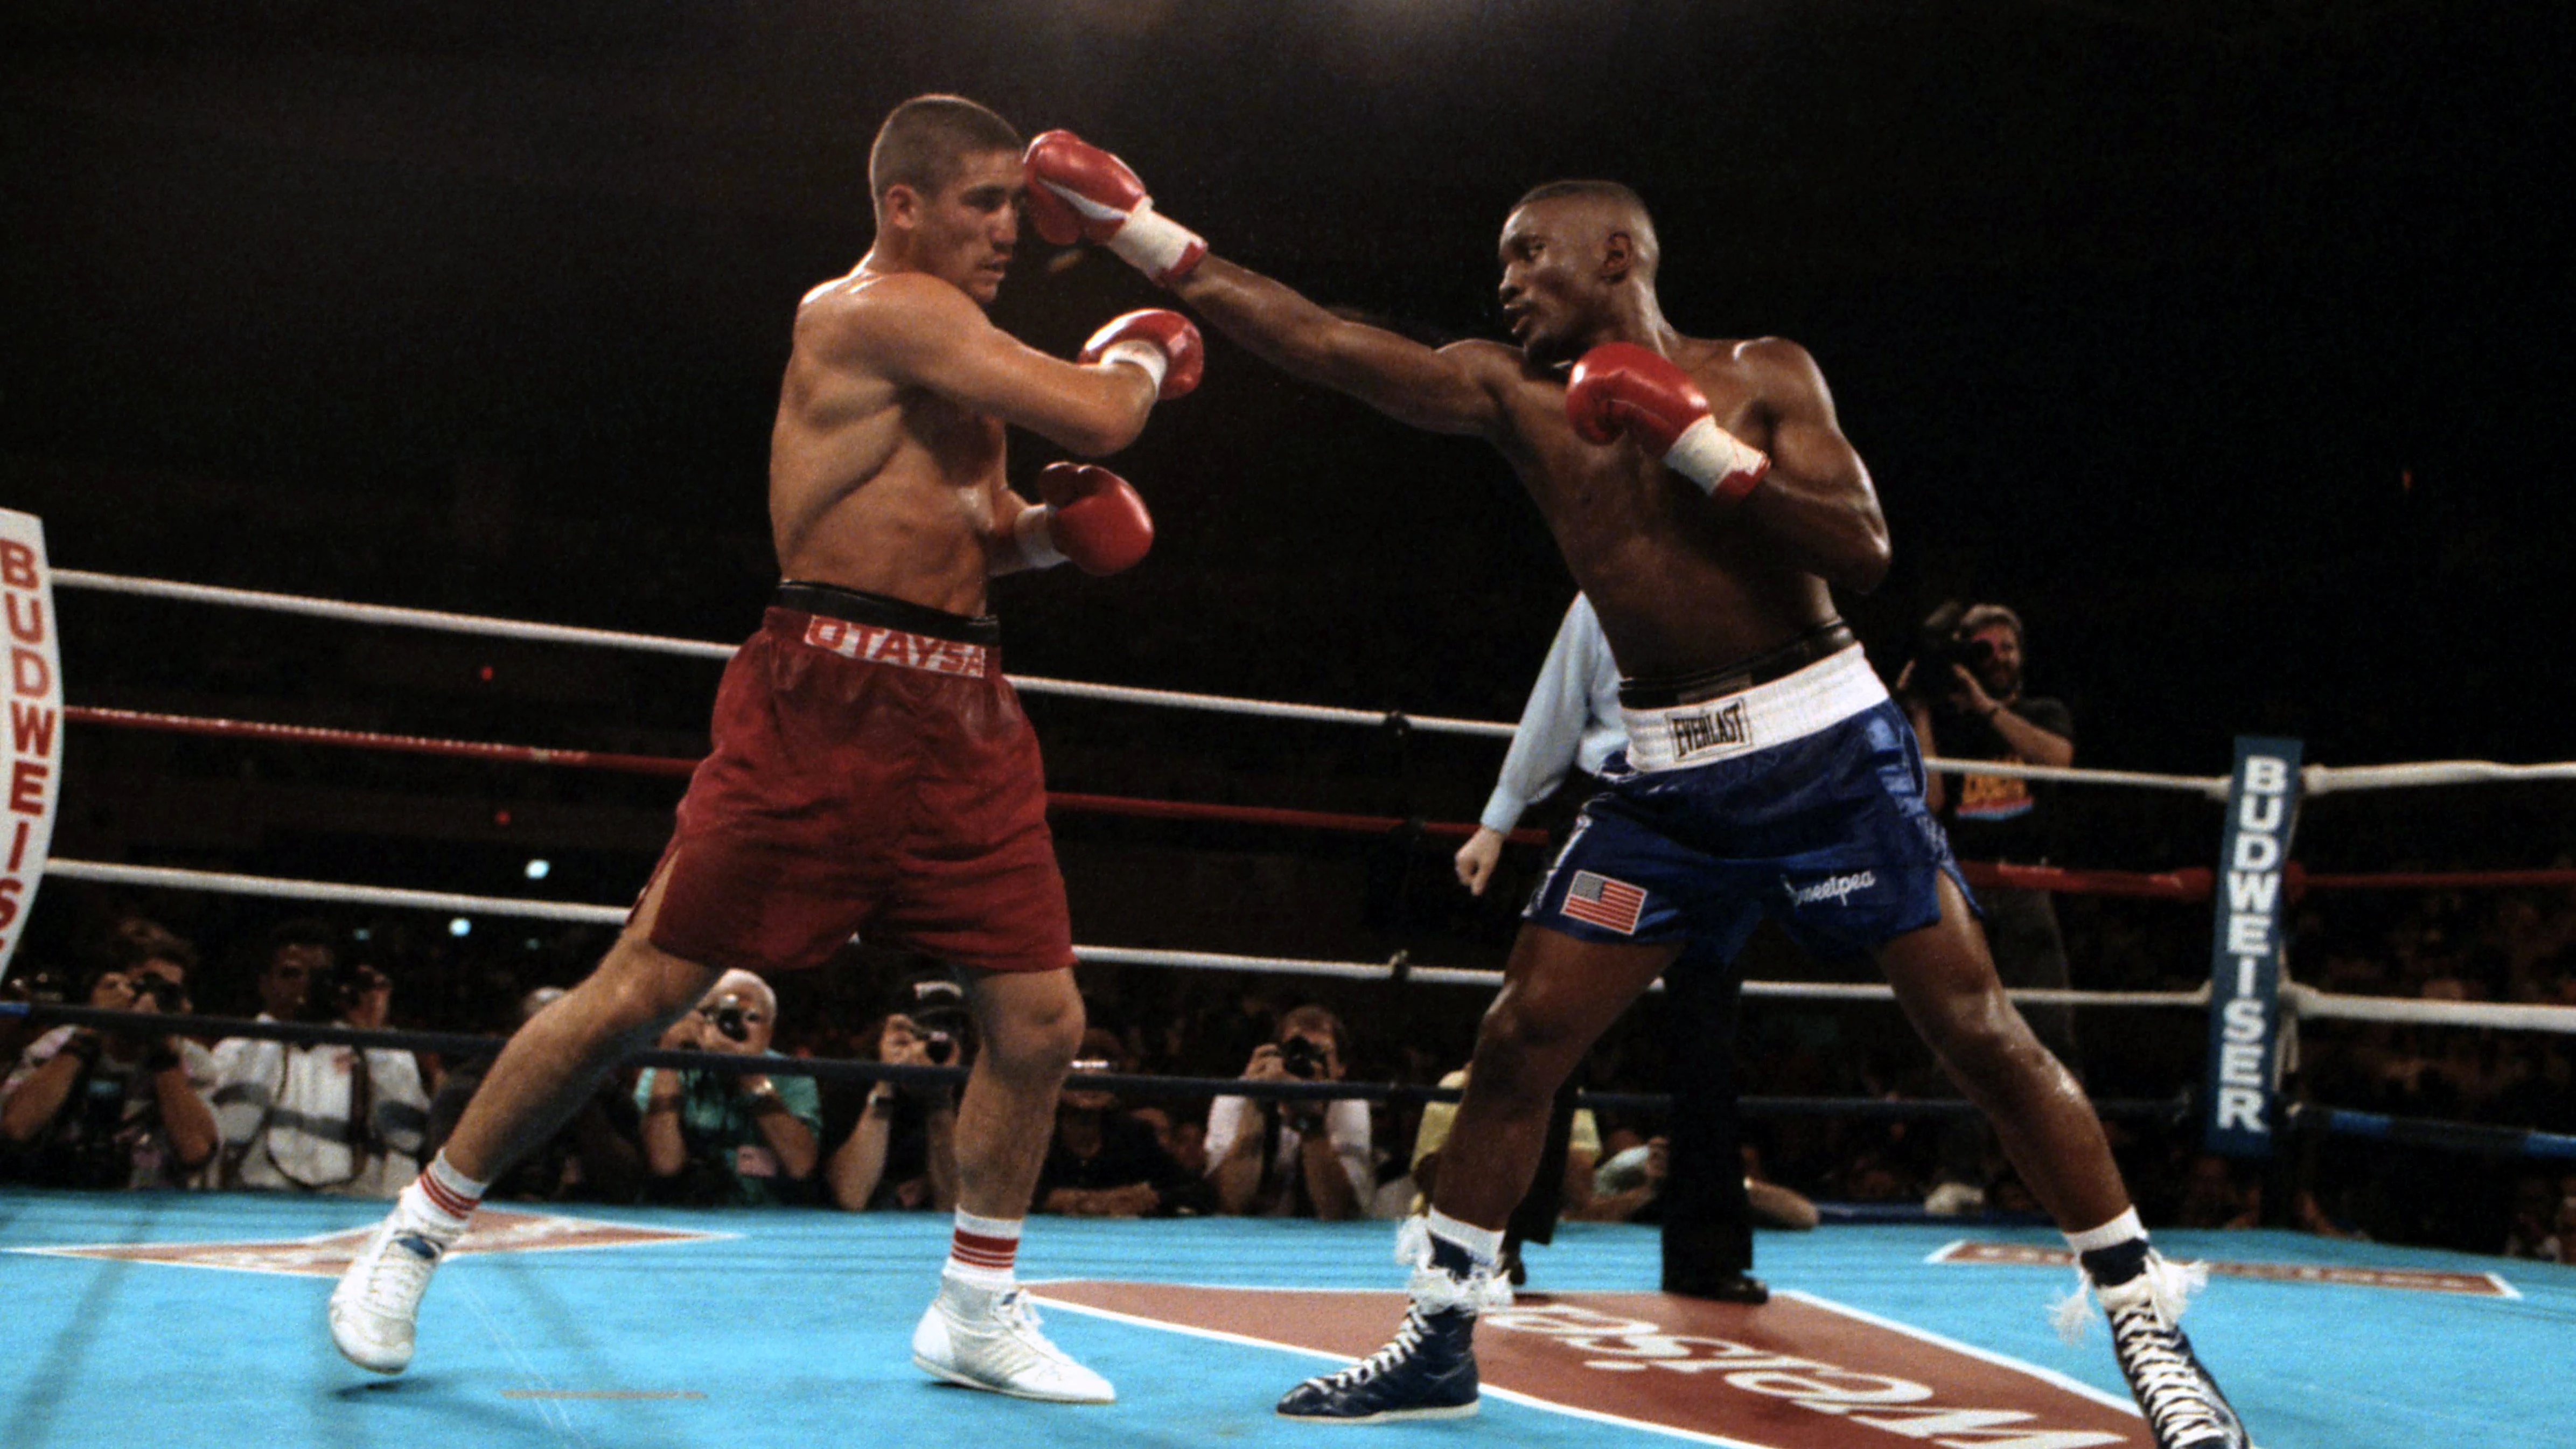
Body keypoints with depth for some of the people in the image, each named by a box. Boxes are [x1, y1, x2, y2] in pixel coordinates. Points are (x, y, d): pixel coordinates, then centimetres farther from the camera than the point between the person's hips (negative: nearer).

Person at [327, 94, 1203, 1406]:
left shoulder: (955, 344, 19)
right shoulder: (880, 309, -10)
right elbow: (1097, 418, -18)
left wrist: (1049, 524, 7)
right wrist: (1145, 354, 3)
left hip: (961, 714, 9)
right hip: (825, 699, -9)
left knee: (1040, 1015, 3)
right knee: (642, 990, -5)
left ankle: (977, 1313, 18)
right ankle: (417, 1233, 13)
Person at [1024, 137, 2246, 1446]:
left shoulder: (1762, 376, -2)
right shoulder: (1511, 394, 5)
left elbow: (1864, 551, -12)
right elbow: (1318, 341, -3)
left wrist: (1703, 445, -19)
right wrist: (1135, 227, -9)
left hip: (1826, 748, -3)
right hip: (1667, 780, 3)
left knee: (1979, 1032, -5)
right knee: (1518, 1040, 0)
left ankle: (2147, 1326, 8)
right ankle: (1438, 1338, 15)